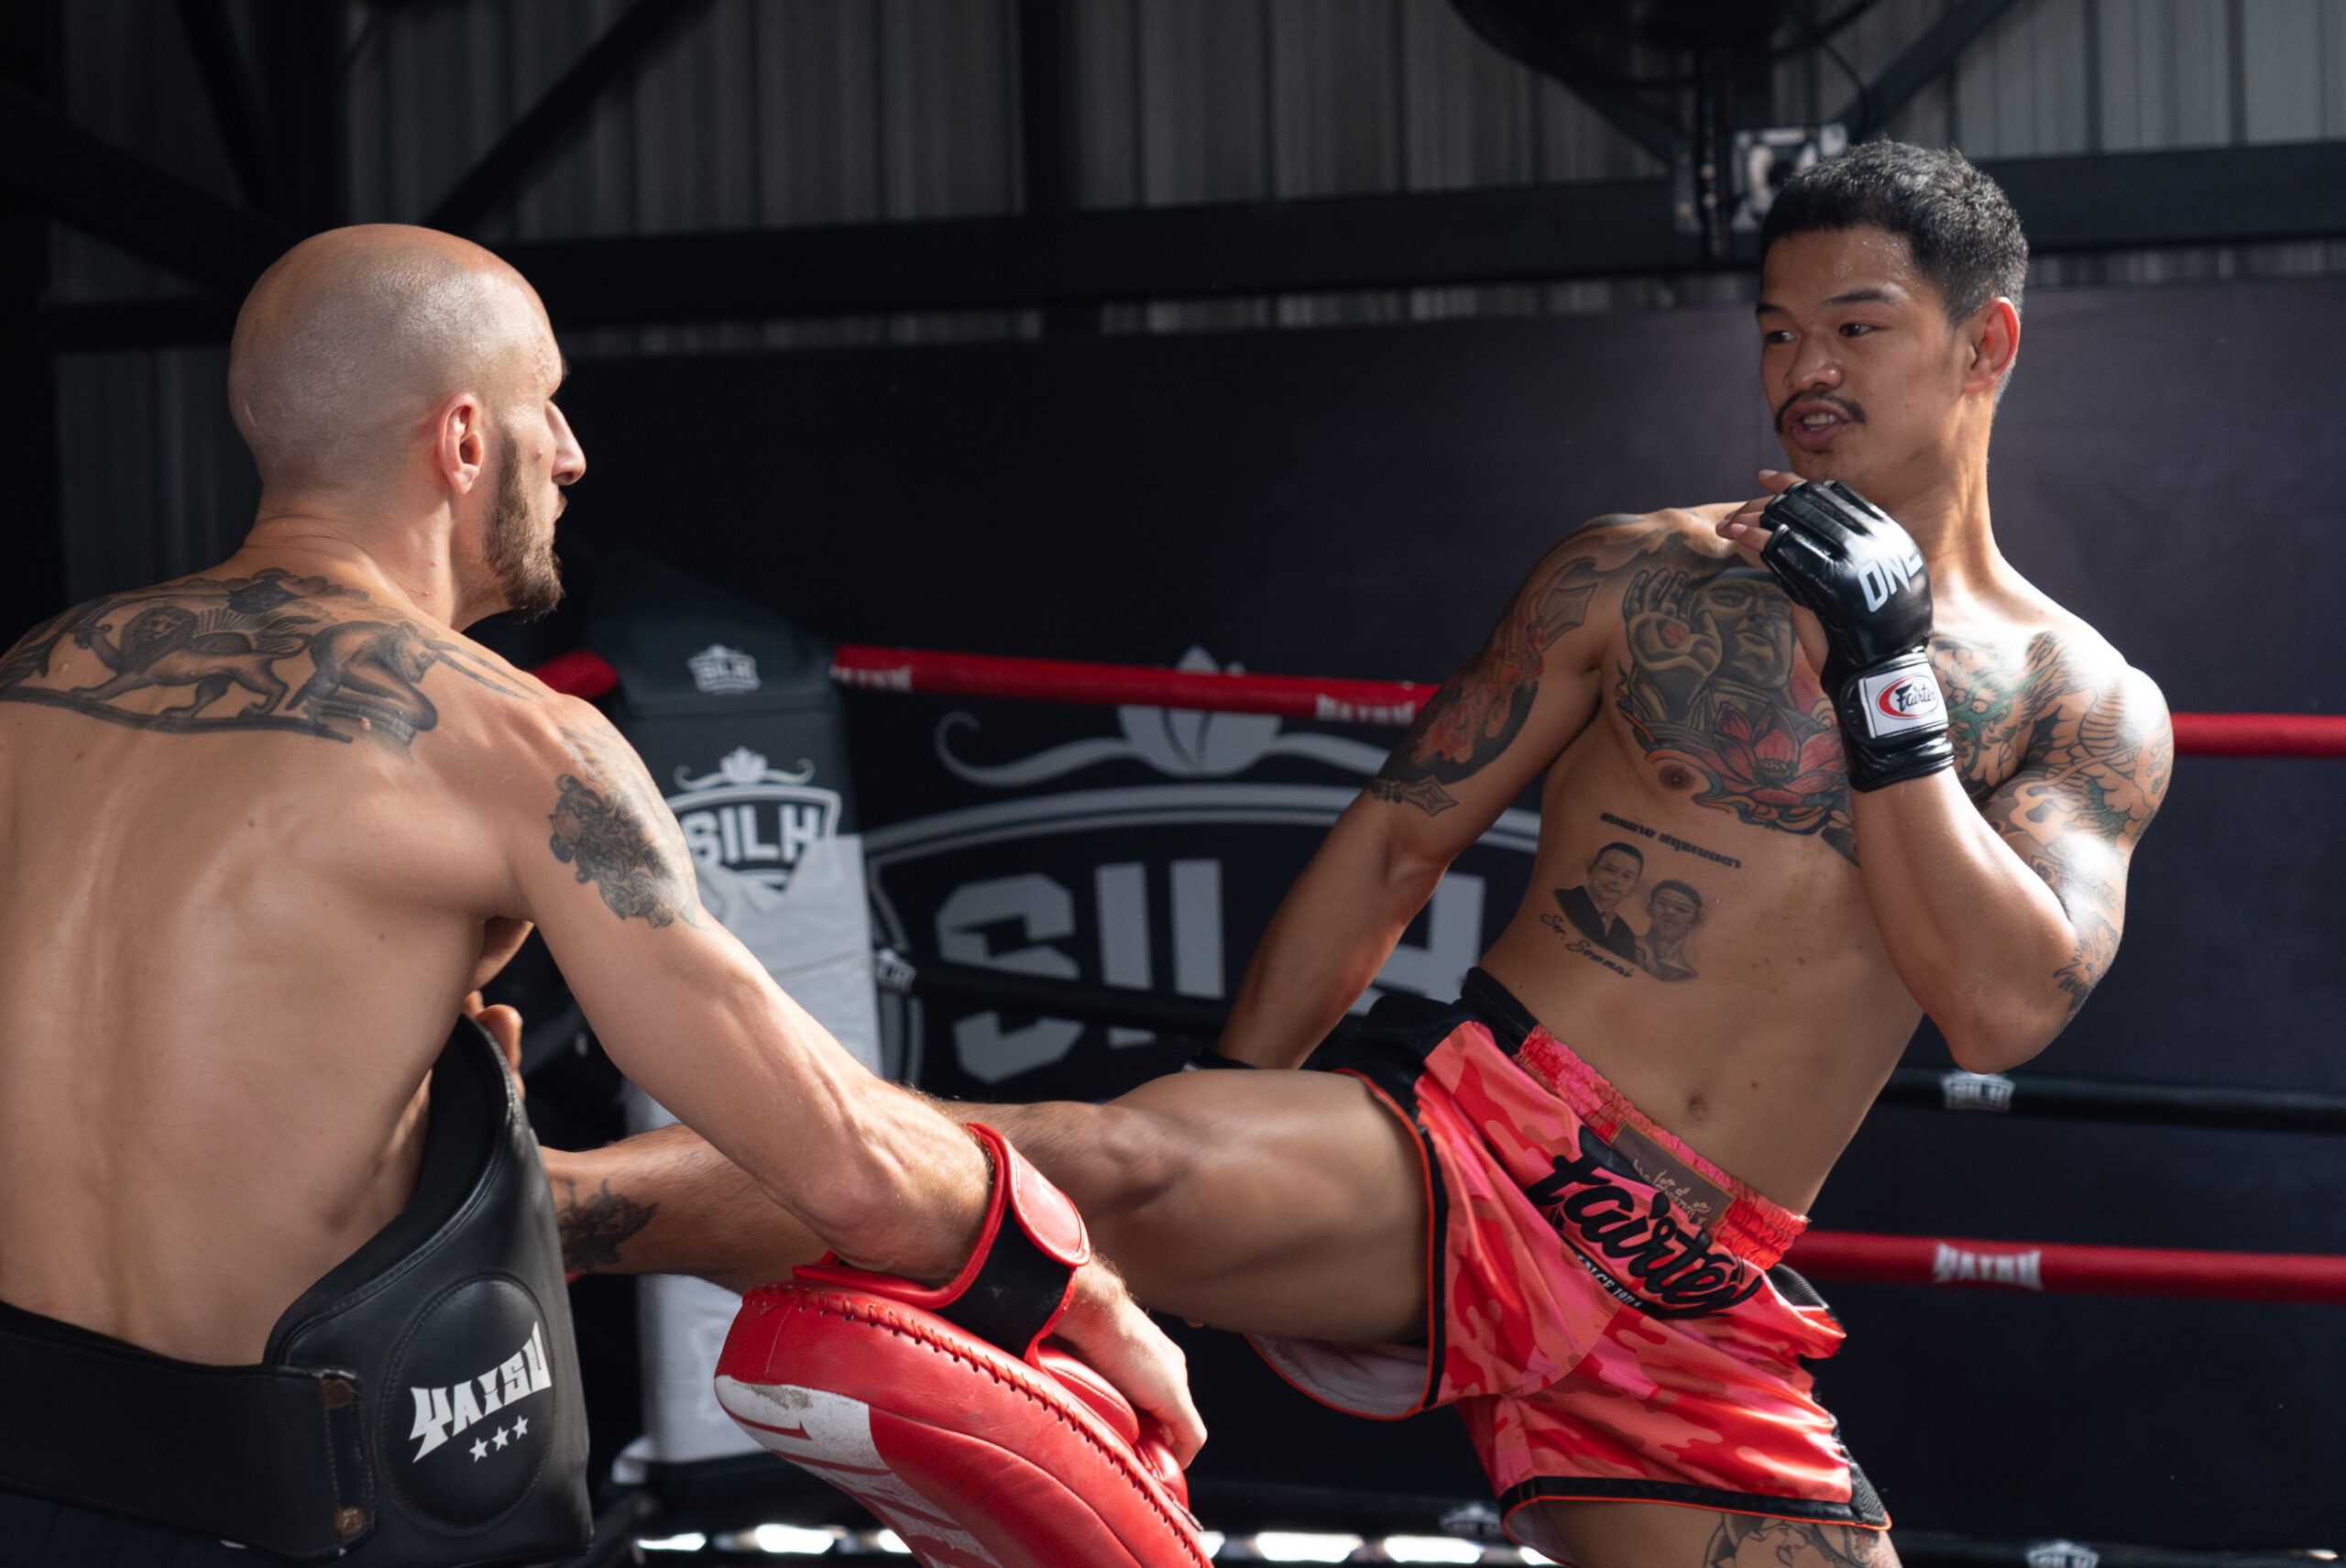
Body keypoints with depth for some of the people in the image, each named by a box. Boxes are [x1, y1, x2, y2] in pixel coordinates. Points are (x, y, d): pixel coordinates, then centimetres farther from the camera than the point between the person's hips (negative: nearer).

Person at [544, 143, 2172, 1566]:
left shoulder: (2091, 711, 10)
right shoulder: (1641, 576, 7)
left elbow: (2006, 1008, -5)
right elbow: (1394, 845, 8)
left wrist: (1885, 675, -10)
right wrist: (1236, 1145, 6)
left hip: (1690, 1317, 3)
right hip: (1464, 1143, -3)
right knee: (1126, 1163, -29)